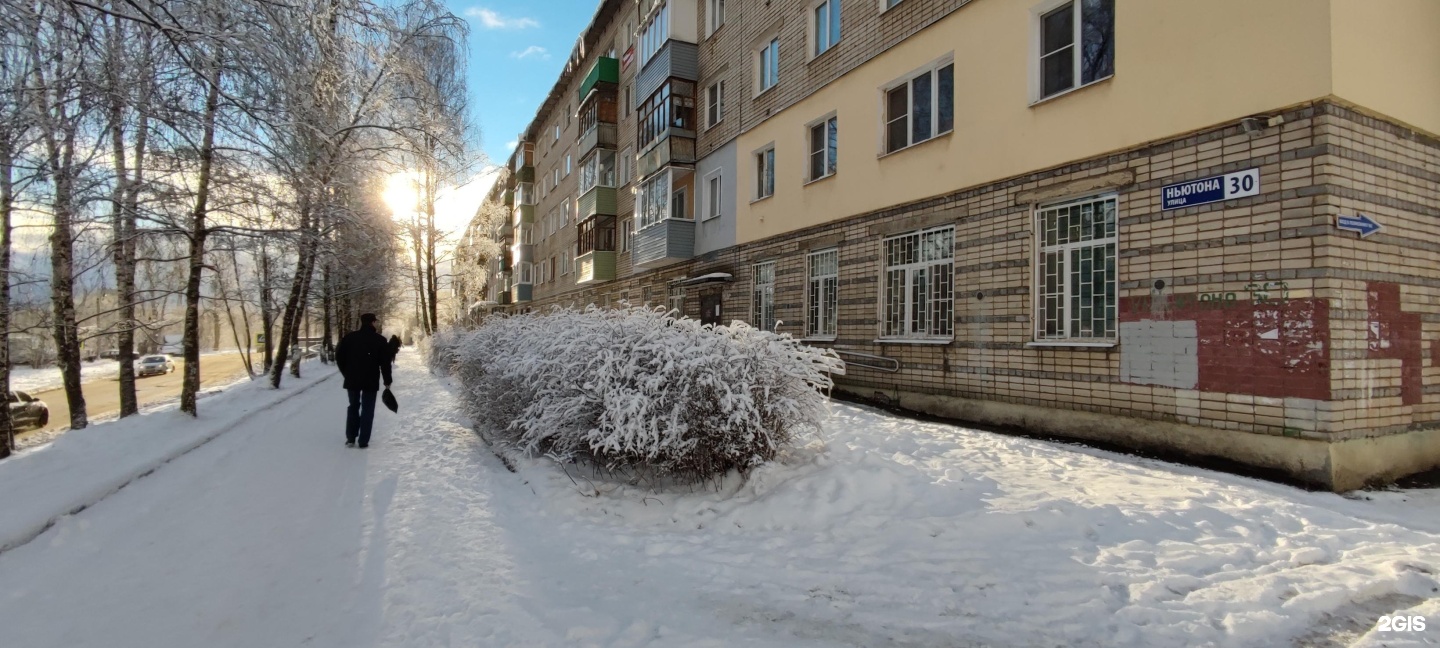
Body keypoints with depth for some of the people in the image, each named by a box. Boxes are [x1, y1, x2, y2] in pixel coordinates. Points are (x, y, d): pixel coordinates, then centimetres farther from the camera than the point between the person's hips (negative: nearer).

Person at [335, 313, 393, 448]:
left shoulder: (349, 337, 1)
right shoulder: (380, 340, -4)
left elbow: (339, 356, 4)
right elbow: (385, 362, -5)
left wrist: (346, 373, 17)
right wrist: (387, 380, 3)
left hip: (352, 379, 2)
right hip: (371, 380, -2)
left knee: (353, 407, 17)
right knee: (367, 409, 3)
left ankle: (350, 438, 18)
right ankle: (363, 441, 1)